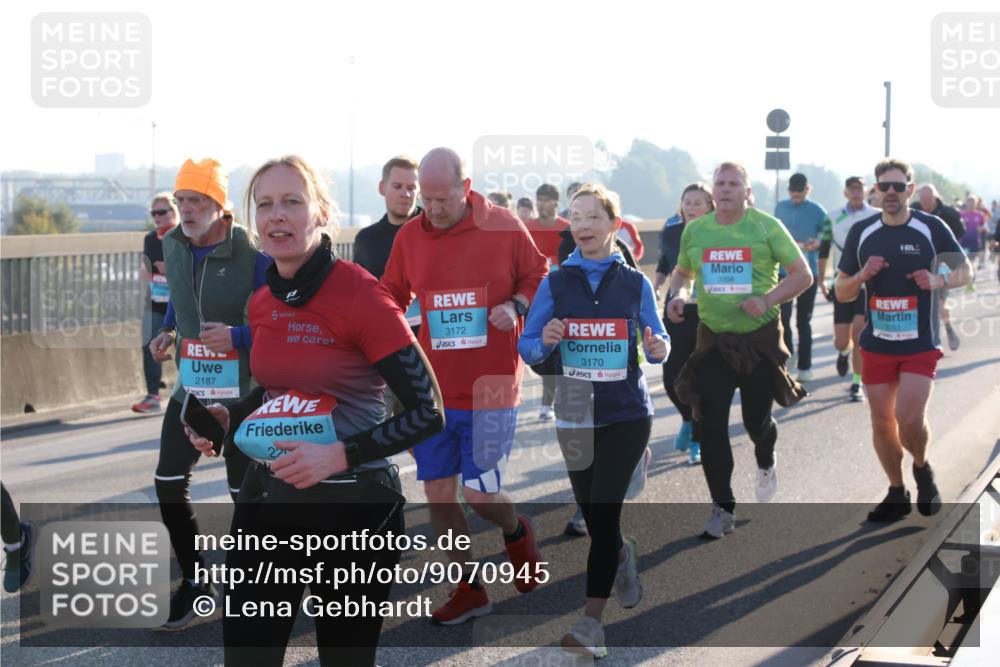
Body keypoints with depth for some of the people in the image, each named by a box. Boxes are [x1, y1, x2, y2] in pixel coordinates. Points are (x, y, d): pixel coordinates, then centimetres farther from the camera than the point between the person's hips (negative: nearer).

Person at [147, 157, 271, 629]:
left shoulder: (252, 255, -17)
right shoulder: (173, 245, 2)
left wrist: (236, 335, -27)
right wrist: (167, 333, 5)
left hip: (241, 393, -6)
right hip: (190, 388, 6)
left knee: (245, 493, 5)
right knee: (169, 484, 5)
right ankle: (194, 581, 22)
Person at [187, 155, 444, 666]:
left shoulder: (360, 295, -16)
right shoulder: (262, 303, 5)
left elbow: (426, 412, -16)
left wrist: (340, 455, -24)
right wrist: (229, 419, 4)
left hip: (351, 507, -6)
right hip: (267, 500, 6)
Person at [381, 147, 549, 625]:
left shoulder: (504, 227, -6)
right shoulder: (409, 236, 2)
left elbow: (539, 278, 5)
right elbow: (391, 299, 12)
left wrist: (516, 305, -14)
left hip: (490, 390, -3)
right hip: (431, 389, 4)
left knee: (480, 495, -5)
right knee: (438, 494, 6)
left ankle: (516, 533, 32)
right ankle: (469, 590, 24)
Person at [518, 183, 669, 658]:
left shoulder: (635, 283, 0)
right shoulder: (556, 283, 1)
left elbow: (657, 343, 6)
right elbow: (528, 348, 1)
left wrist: (659, 349, -16)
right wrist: (545, 340, -21)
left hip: (627, 413, -2)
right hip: (576, 414, 2)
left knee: (602, 512, -12)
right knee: (592, 515, 11)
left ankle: (592, 620, -10)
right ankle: (622, 555, 46)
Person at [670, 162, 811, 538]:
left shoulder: (766, 227, -6)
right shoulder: (695, 230, 4)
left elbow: (802, 275, -5)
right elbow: (682, 272, 19)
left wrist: (767, 299, -20)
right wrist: (678, 296, -3)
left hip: (760, 337, -2)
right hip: (713, 338, 2)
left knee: (756, 421, 5)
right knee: (711, 424, -7)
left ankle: (766, 463, 43)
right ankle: (723, 509, 3)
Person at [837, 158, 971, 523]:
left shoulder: (931, 228, -5)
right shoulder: (861, 233, 2)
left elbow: (965, 270, 5)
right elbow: (841, 291, 8)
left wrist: (938, 280, -15)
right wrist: (862, 276, -13)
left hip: (920, 345, -3)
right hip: (877, 345, 3)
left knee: (909, 418, -16)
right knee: (882, 423, 7)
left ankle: (922, 469, 15)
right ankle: (896, 494, 24)